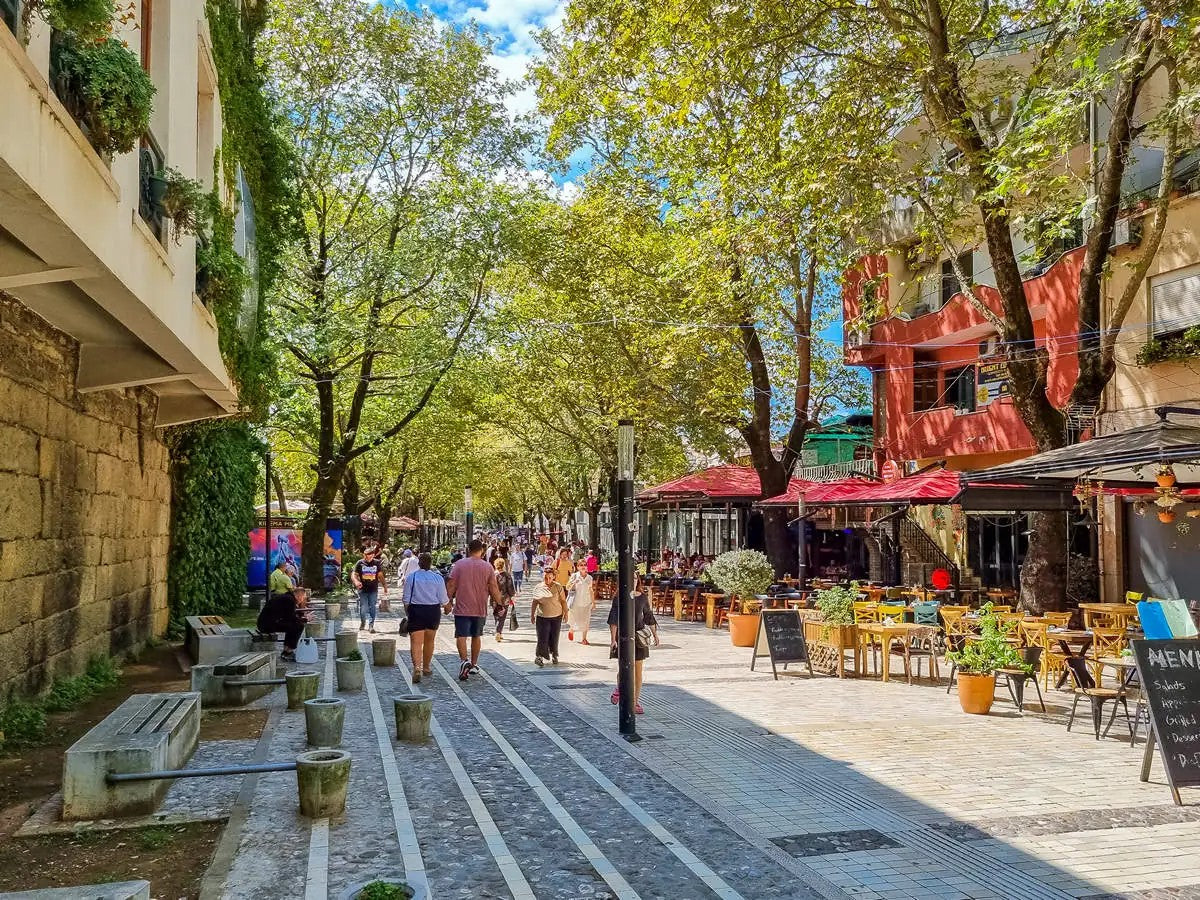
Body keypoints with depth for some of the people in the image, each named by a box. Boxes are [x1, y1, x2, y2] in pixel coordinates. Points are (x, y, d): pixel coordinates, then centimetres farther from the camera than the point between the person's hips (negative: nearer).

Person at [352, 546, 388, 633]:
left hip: (373, 590, 1)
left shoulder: (377, 563, 5)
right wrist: (356, 581, -23)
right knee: (363, 608, 1)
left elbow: (380, 576, 10)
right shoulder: (360, 563, 0)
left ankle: (371, 625, 3)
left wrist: (385, 587, 6)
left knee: (372, 608, -3)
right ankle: (362, 622, 27)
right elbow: (354, 574, -2)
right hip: (363, 589, -1)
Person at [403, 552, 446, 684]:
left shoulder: (411, 577, -4)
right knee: (429, 640, 18)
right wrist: (448, 602, 21)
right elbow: (443, 601, -1)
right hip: (434, 611, 2)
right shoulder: (438, 577, -2)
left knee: (416, 642, -5)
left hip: (416, 610, -2)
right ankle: (427, 668, 32)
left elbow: (406, 599, -1)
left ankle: (417, 667, -25)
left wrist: (408, 612, 13)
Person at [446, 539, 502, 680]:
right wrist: (499, 604, 8)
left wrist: (449, 602, 6)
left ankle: (464, 661, -25)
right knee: (476, 636, 16)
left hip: (462, 608, -2)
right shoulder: (488, 567, -2)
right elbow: (493, 588, -2)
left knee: (461, 635, -3)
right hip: (480, 609, 2)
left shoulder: (459, 564, -3)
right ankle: (474, 665, 24)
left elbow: (451, 585, -4)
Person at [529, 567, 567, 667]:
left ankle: (554, 655, 24)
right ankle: (538, 656, 0)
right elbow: (535, 602, 9)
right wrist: (532, 615, 11)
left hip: (556, 617, 0)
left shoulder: (558, 587, -4)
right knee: (542, 638, -5)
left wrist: (565, 612, 0)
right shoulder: (538, 588, 1)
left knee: (554, 638, 8)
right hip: (542, 617, 0)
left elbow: (563, 601, 2)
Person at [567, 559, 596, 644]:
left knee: (585, 621, 1)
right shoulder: (574, 576, -6)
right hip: (576, 602, -2)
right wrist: (573, 582, -25)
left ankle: (583, 638, 13)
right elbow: (567, 588, -6)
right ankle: (571, 631, 40)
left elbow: (591, 591, 11)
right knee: (573, 619, 8)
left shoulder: (589, 577, 2)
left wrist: (593, 602, 14)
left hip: (586, 602, 2)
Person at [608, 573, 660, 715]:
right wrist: (613, 639, -18)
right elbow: (614, 619, -10)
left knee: (638, 669, 3)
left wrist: (655, 634, 17)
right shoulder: (619, 598, -6)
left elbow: (649, 617, 15)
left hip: (639, 636, 3)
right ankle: (619, 690, 34)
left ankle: (636, 702, 13)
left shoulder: (643, 597, 4)